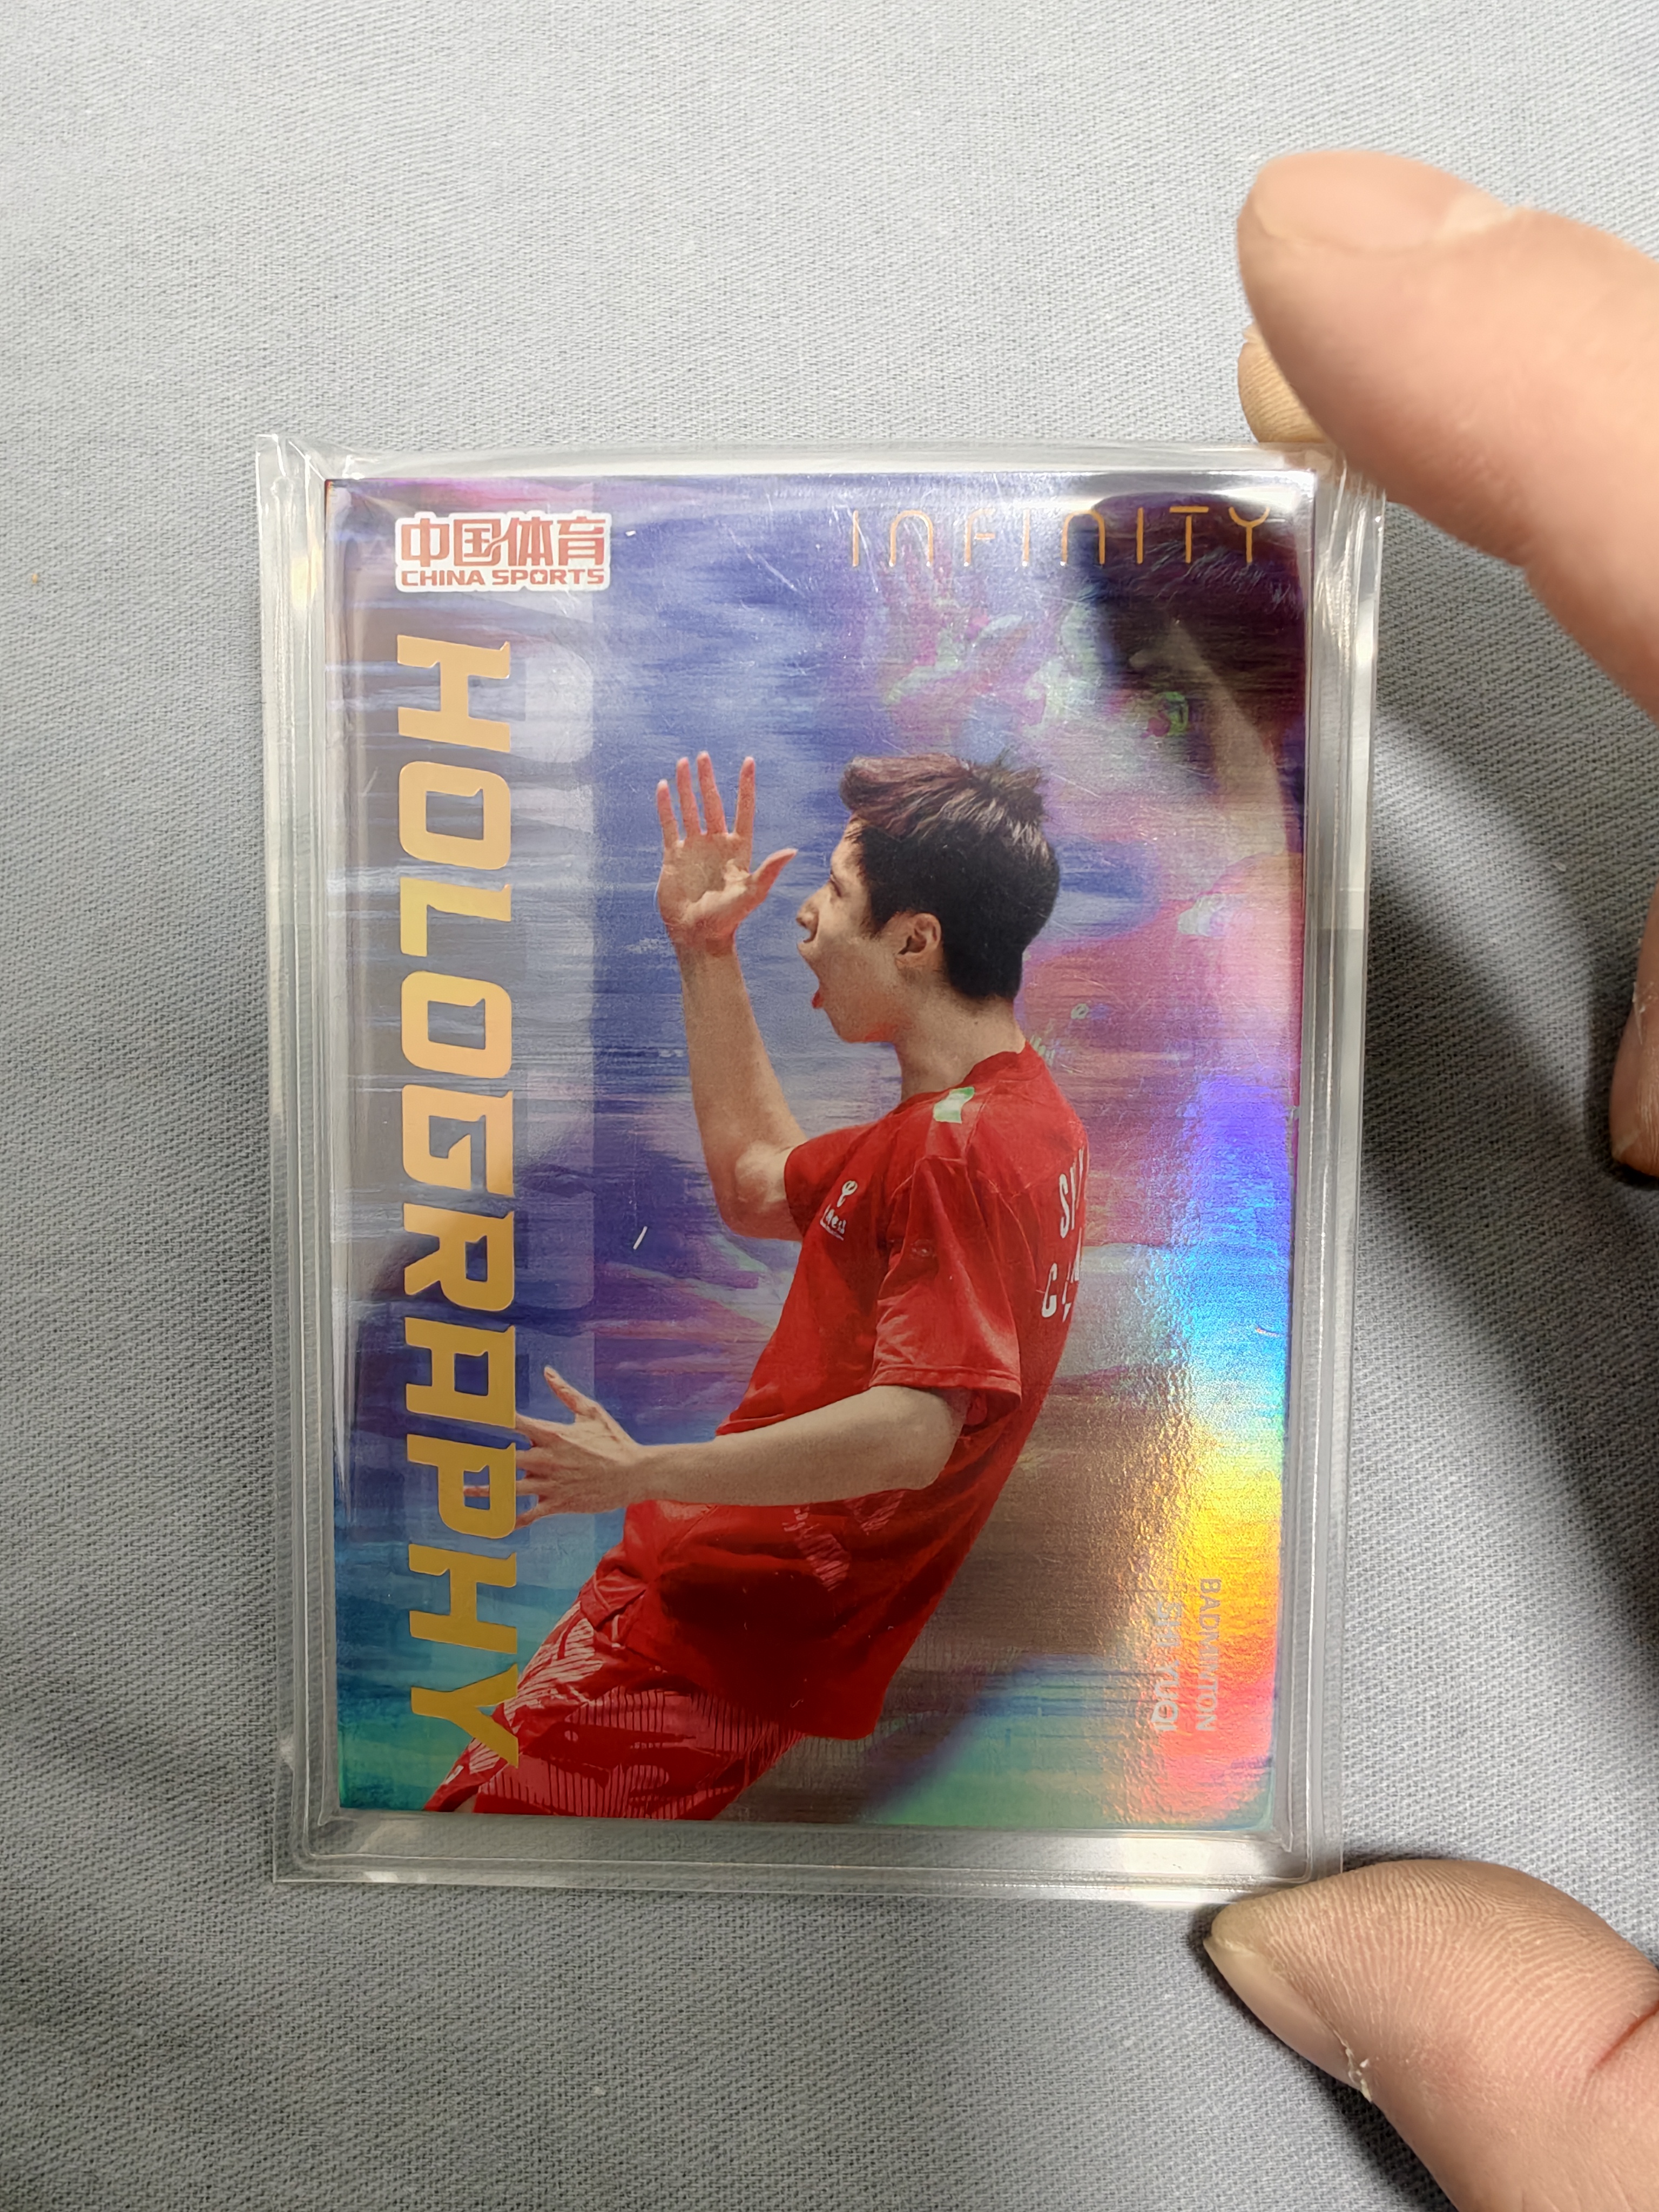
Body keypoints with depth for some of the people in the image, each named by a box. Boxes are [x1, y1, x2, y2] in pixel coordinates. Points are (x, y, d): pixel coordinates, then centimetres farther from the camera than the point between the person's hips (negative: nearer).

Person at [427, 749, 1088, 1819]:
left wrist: (641, 1474, -18)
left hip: (733, 1621, -10)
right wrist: (707, 953, 16)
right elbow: (759, 1185, 18)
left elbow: (911, 1432, -29)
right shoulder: (1015, 1110, 11)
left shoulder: (962, 1148, -23)